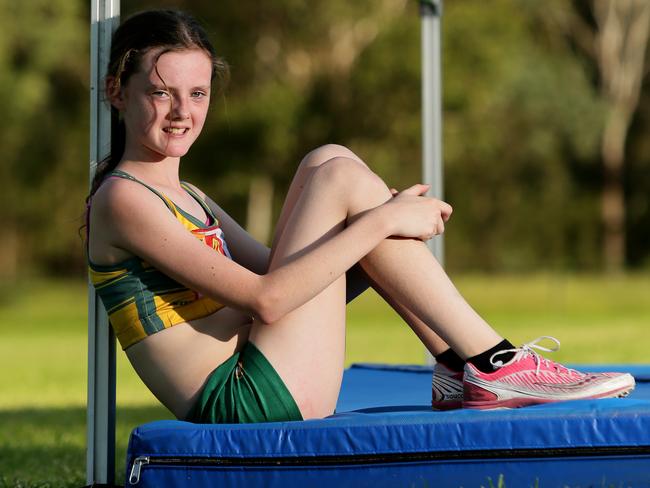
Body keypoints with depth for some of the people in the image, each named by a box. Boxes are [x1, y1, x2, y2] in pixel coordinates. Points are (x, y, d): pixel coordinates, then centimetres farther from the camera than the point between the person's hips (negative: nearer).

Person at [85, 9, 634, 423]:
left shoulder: (185, 197, 21)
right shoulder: (123, 199, -10)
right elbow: (263, 299, -19)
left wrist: (378, 214, 0)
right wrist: (378, 222, -17)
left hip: (258, 399, 9)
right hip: (242, 404, -9)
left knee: (329, 162, 7)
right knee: (339, 178, -10)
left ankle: (459, 369, 1)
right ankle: (492, 364, -7)